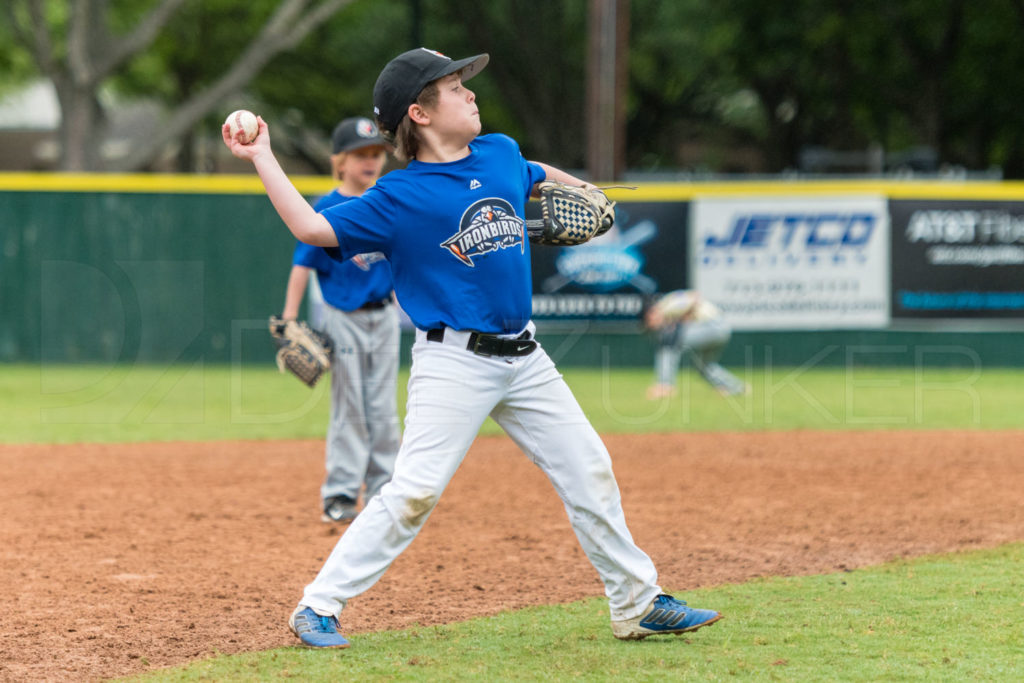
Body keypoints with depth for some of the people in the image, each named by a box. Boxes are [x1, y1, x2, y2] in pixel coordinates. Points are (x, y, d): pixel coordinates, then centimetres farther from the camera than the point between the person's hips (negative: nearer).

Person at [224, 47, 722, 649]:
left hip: (524, 357, 6)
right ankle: (319, 607, -7)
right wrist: (263, 157, -16)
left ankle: (638, 604, 20)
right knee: (415, 492, -15)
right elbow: (313, 228, -15)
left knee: (590, 471, 8)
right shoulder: (400, 196, -9)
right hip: (454, 362, -6)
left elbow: (537, 176, 33)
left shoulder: (502, 154, 8)